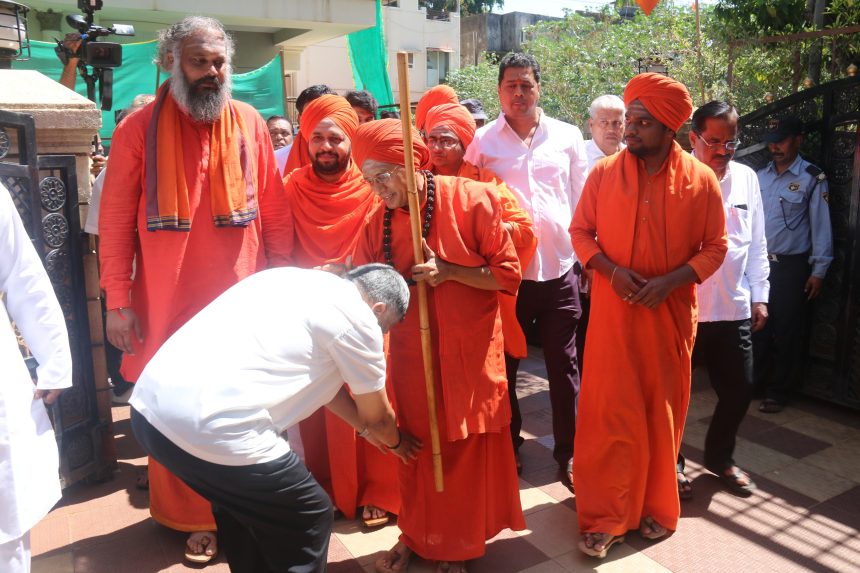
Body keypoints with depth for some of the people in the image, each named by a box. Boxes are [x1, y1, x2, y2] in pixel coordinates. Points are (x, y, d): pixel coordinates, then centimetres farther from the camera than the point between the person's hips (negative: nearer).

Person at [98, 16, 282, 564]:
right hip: (168, 301, -1)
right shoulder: (139, 129, -1)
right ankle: (197, 518, 26)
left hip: (242, 295, 1)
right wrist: (118, 302, -5)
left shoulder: (249, 123, 4)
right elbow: (116, 219, -1)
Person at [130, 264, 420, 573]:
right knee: (308, 517, 12)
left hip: (149, 405, 9)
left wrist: (365, 428, 46)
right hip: (209, 428, -9)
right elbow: (377, 416, 14)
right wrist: (397, 442, 37)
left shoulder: (297, 281, 22)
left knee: (237, 498, 32)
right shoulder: (357, 317, -1)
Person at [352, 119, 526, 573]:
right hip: (411, 353, 3)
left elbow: (509, 276, -10)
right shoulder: (377, 222, -1)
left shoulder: (473, 199, -11)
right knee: (417, 446, 13)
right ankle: (417, 535, 35)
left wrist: (448, 272, -20)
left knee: (468, 448, 9)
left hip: (469, 352, -3)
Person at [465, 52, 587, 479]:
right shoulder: (482, 141, 3)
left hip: (559, 268, 1)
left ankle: (568, 451, 23)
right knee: (503, 365, 11)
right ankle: (507, 447, 29)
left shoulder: (567, 136, 7)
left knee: (563, 366, 8)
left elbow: (580, 200, 10)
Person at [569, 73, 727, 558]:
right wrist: (611, 269, -13)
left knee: (662, 411, 12)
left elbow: (715, 247, 0)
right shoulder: (605, 173, -1)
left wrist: (671, 281, -15)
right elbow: (581, 231, 4)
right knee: (609, 412, 1)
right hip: (613, 310, 0)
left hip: (671, 313, 1)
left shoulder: (701, 180, -3)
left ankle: (656, 507, 31)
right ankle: (605, 516, 15)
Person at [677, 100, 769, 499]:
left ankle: (720, 456, 37)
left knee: (739, 389, 14)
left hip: (735, 309, 5)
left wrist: (759, 296, 12)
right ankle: (671, 463, 28)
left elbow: (757, 243, 13)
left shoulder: (747, 179, 8)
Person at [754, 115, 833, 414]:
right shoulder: (760, 176, 8)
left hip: (792, 266, -3)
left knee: (786, 332, 5)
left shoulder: (812, 178, -4)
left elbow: (821, 225, -4)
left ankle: (778, 392, 16)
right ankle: (754, 384, 21)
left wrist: (819, 270, -7)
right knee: (758, 327, 7)